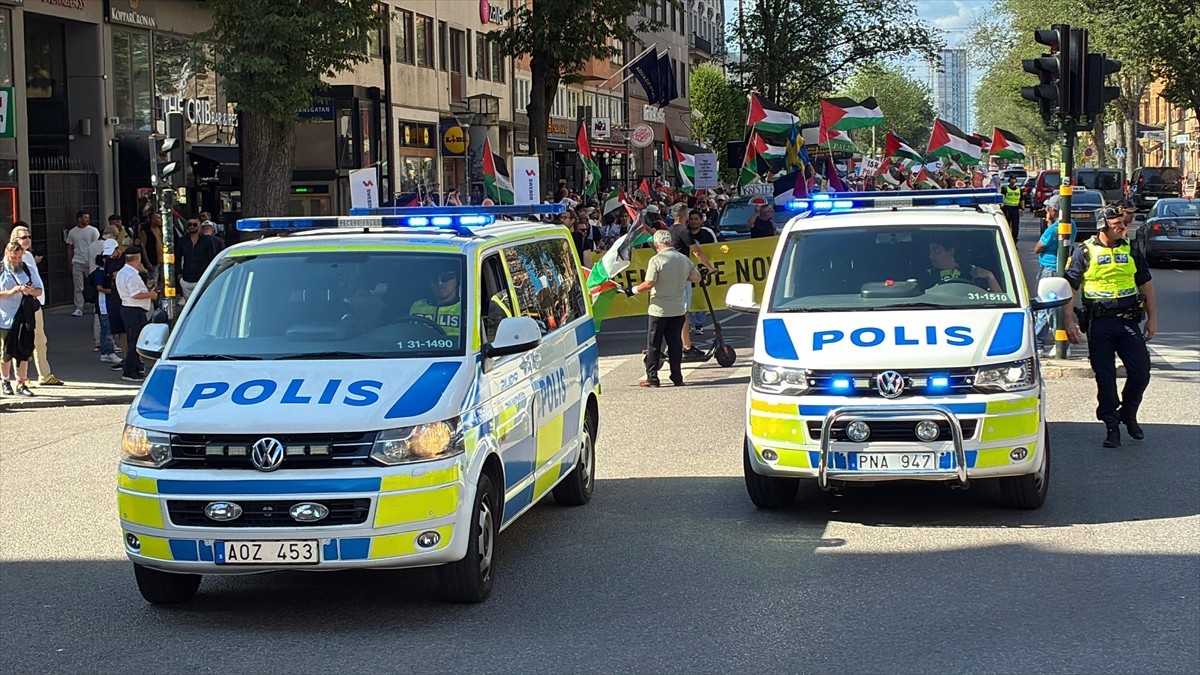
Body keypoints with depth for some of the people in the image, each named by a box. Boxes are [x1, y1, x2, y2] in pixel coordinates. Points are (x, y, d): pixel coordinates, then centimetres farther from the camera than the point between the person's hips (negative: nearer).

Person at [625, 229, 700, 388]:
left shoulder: (656, 260, -15)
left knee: (653, 345, 4)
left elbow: (649, 284, -21)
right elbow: (697, 277, 10)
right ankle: (677, 377, 10)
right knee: (675, 343, 10)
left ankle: (652, 378, 5)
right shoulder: (684, 259, 2)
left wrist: (633, 290, -7)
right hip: (678, 309, 5)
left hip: (659, 309, -5)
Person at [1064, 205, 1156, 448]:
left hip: (1129, 321, 3)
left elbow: (1145, 284, 15)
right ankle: (1111, 426, 11)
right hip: (1099, 323, -3)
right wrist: (1069, 321, -6)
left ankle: (1128, 414, 22)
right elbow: (1069, 287, 1)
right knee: (1105, 377, 1)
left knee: (1141, 372, -2)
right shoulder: (1084, 252, -1)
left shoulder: (1130, 250, 8)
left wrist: (1152, 318, 11)